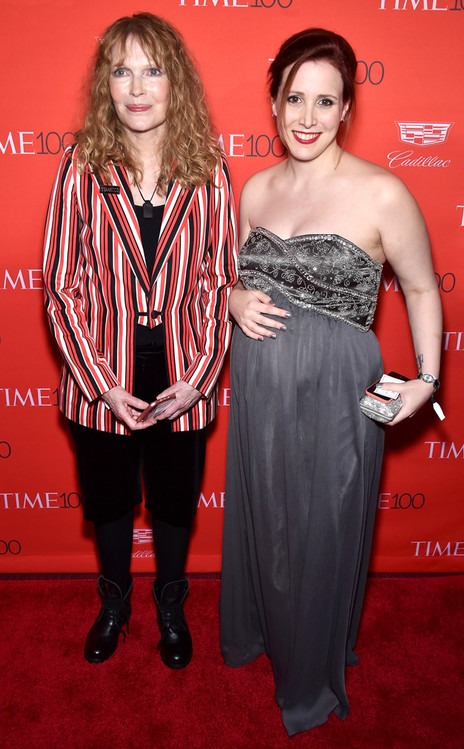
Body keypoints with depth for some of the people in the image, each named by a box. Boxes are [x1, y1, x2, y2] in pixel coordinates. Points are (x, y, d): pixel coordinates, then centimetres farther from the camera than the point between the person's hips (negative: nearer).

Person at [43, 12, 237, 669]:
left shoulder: (208, 170, -5)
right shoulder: (82, 168, -7)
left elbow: (221, 282, -5)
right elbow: (62, 286, -7)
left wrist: (197, 378, -11)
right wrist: (101, 382, -12)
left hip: (184, 378, 0)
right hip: (102, 379, 0)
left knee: (175, 499, 19)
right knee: (108, 497, 20)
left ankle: (170, 603, 47)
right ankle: (114, 602, 48)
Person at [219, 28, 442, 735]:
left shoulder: (381, 194, -12)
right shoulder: (257, 188, 4)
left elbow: (422, 288, -1)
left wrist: (427, 377, -10)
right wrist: (235, 298, -6)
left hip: (334, 393, -4)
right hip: (258, 388, 5)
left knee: (321, 535, 13)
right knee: (258, 520, 22)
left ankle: (310, 680, 42)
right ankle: (255, 631, 52)